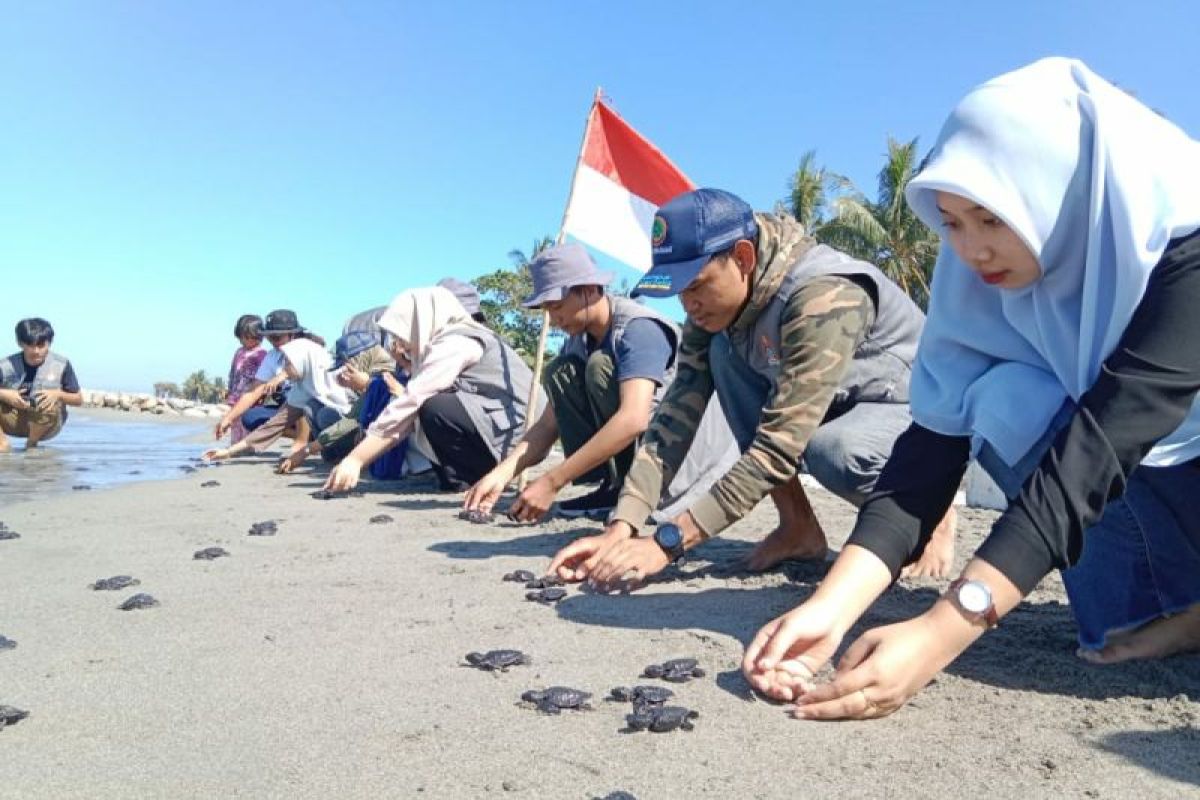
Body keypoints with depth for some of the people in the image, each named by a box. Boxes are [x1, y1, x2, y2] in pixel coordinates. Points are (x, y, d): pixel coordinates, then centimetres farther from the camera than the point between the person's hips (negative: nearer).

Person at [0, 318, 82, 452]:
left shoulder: (61, 364, -10)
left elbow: (78, 399, -5)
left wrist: (59, 394, -23)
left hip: (46, 423, -1)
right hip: (14, 419, 1)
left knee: (50, 408, -37)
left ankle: (31, 443, -6)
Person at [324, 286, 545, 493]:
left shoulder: (453, 344, -15)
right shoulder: (453, 342, 14)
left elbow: (408, 404, -21)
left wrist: (355, 459, -22)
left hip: (518, 428, -9)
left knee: (434, 409, -25)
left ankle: (476, 479, -8)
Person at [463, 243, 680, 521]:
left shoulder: (638, 328, -22)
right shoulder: (576, 340, 2)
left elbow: (633, 420, -36)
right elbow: (549, 424, 0)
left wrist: (553, 482, -37)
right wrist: (502, 473, -17)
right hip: (625, 442, 7)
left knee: (600, 366, -24)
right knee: (559, 372, -8)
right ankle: (616, 485, -12)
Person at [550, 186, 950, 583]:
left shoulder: (824, 299, -34)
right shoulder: (718, 300, -11)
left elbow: (778, 447, -37)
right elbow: (679, 411, -14)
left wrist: (666, 542, -38)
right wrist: (620, 528, -24)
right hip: (838, 403, 7)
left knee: (833, 450, -39)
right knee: (725, 352, -15)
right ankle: (798, 527, -7)